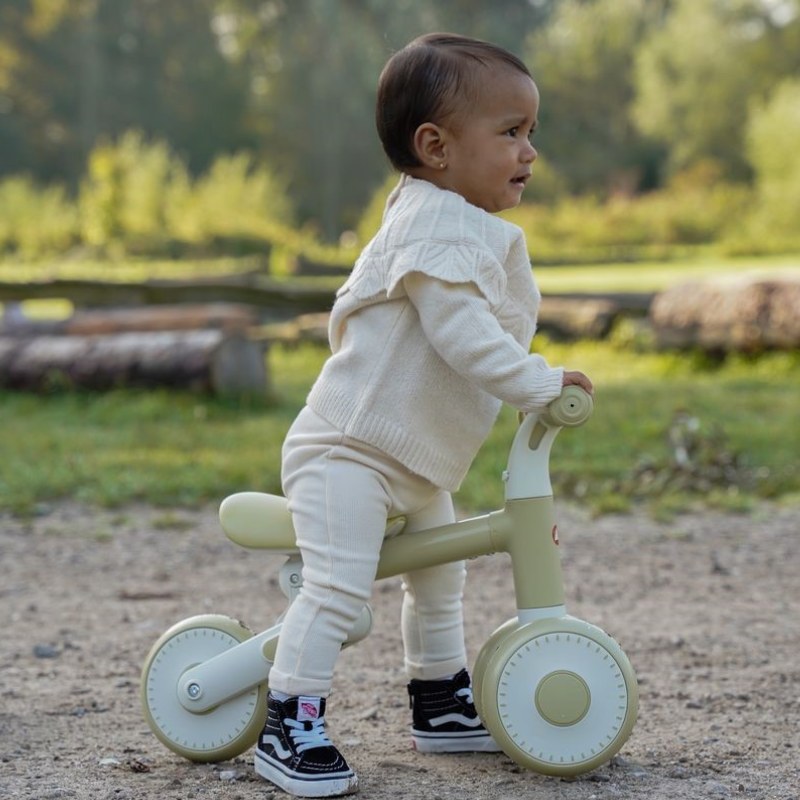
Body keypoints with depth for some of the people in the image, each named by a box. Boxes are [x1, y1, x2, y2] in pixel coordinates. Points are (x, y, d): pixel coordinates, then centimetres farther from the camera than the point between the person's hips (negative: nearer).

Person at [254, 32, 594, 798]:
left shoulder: (464, 225, 12)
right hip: (347, 449, -11)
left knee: (438, 577, 22)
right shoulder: (435, 226, -21)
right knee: (337, 587, -19)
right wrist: (539, 383, -28)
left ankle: (440, 706, 37)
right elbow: (462, 333, -32)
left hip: (413, 461, 11)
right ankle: (287, 730, -12)